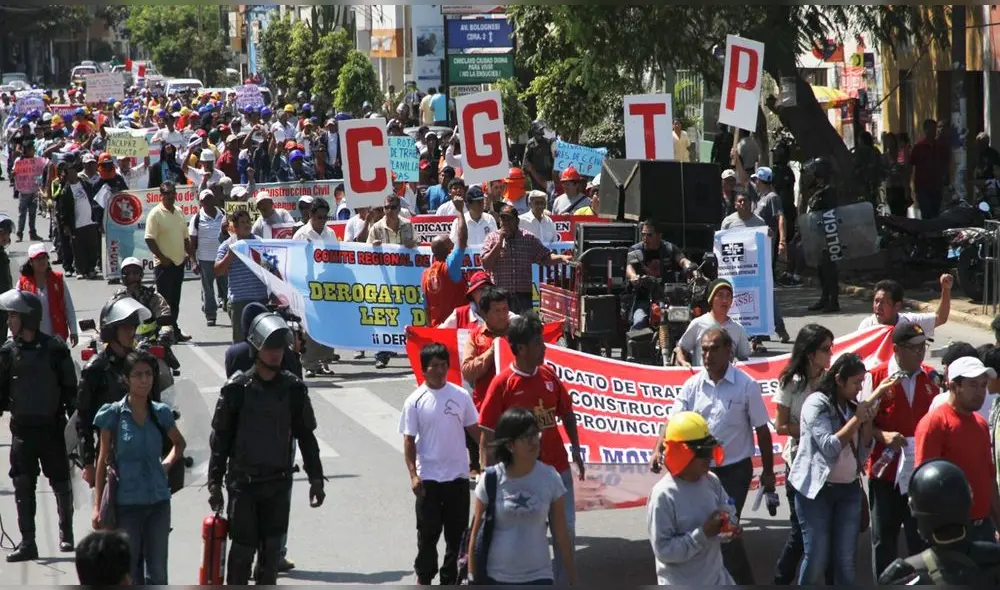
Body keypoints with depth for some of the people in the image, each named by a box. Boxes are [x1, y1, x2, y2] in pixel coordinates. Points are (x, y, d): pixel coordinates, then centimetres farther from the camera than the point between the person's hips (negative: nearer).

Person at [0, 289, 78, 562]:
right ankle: (27, 543, 3)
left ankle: (66, 534, 27)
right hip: (22, 427, 2)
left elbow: (70, 387, -1)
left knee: (61, 483, 8)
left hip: (52, 426, -2)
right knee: (23, 486, -1)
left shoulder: (55, 348, -5)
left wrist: (75, 417, -4)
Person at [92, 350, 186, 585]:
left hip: (158, 502, 3)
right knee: (130, 572, 3)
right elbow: (104, 460, 0)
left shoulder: (161, 413, 4)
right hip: (126, 503, -3)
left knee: (157, 572, 3)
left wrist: (168, 462, 5)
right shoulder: (113, 414, -4)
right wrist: (97, 506, -2)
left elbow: (179, 443, 25)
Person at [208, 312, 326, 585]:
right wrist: (215, 483, -4)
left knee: (272, 548, 7)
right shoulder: (237, 388, -6)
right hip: (243, 481, -3)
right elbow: (220, 438, -2)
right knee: (243, 548, -4)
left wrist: (316, 478, 7)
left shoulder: (293, 389, 3)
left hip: (279, 482, 3)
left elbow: (306, 435, 10)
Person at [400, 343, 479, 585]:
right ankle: (424, 576, 21)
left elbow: (473, 429, 8)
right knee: (428, 531, 6)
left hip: (457, 474, 2)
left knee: (457, 529, 9)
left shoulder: (460, 396, -1)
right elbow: (409, 441, -4)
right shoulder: (415, 401, -6)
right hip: (428, 477, -2)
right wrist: (413, 475, -11)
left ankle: (450, 577, 22)